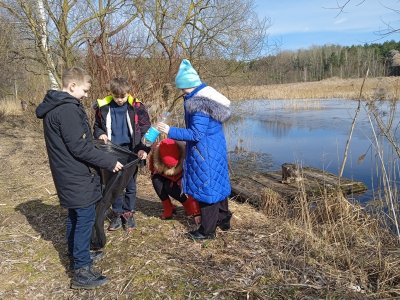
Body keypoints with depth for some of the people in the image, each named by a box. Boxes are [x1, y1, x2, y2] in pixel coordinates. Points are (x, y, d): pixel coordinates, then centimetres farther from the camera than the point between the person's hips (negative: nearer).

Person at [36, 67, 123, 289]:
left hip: (68, 174, 10)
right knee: (85, 218, -3)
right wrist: (109, 162, -18)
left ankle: (76, 256, 35)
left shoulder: (55, 107, 11)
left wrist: (96, 138, 15)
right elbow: (79, 147, -24)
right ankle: (81, 271, 4)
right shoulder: (67, 109, -22)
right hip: (76, 176, -10)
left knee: (75, 217, 20)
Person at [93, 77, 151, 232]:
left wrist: (143, 149, -16)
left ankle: (128, 213, 27)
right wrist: (100, 134, -12)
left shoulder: (137, 107, -9)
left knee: (130, 185, 11)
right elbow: (97, 126, 10)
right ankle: (117, 213, 27)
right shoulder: (103, 107, -4)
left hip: (130, 152, -2)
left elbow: (145, 130, -4)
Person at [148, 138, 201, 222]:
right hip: (166, 177, 3)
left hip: (180, 177, -3)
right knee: (156, 181, -27)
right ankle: (168, 211, -9)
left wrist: (196, 213, -39)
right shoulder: (155, 150, -33)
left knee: (169, 187, -29)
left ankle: (190, 208, -7)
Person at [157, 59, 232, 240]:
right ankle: (223, 220, 37)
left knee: (206, 187, 2)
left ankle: (207, 230, 16)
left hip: (205, 153, -10)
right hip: (216, 150, 10)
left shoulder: (198, 105, -23)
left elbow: (196, 134, -24)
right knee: (217, 184, 20)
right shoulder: (207, 94, 8)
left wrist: (170, 131, -20)